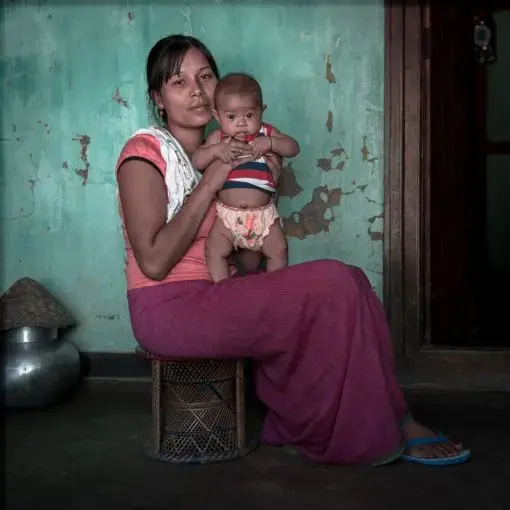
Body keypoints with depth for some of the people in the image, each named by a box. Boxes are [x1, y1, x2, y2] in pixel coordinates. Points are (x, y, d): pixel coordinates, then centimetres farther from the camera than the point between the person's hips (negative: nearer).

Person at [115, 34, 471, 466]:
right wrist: (210, 182, -16)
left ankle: (391, 422, -5)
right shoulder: (145, 152, -7)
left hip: (215, 297, 8)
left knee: (349, 281, -9)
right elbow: (154, 262, -19)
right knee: (332, 286, -20)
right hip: (168, 308, -8)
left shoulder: (222, 154, 15)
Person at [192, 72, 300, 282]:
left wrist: (270, 143, -23)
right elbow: (196, 161, -5)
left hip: (263, 213, 1)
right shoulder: (218, 138, 0)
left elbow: (293, 148, -6)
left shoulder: (266, 133, 1)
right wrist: (214, 150, -23)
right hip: (227, 214, 0)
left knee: (278, 250, -3)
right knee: (214, 250, -13)